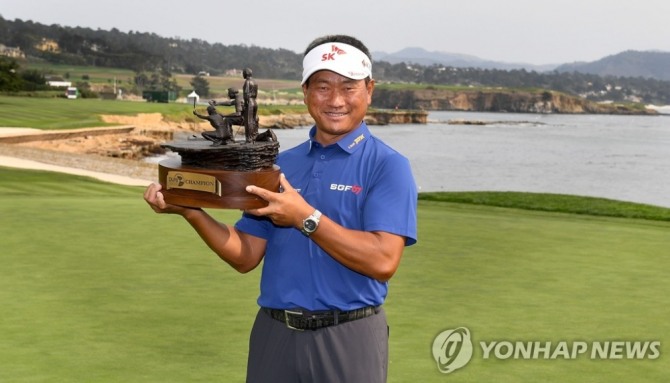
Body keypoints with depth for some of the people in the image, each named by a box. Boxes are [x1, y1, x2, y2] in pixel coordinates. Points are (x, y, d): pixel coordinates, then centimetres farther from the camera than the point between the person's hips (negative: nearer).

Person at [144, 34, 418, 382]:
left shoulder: (388, 166, -7)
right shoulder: (280, 165, 9)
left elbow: (383, 261, -18)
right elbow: (246, 257, 6)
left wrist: (305, 217, -20)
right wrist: (190, 210, -7)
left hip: (348, 338, -4)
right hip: (274, 334, 4)